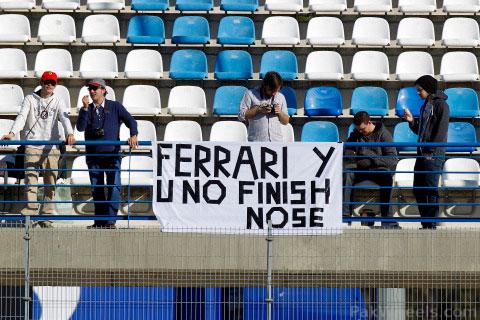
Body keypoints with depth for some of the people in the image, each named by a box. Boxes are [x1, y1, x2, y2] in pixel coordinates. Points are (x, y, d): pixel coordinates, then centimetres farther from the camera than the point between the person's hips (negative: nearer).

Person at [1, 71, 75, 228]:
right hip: (32, 144, -2)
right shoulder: (30, 99, 7)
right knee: (30, 178, -13)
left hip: (51, 147, 2)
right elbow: (22, 116, -6)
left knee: (50, 183, 3)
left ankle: (46, 217, 7)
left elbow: (64, 118, -6)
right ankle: (29, 211, -18)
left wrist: (70, 134, -27)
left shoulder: (58, 102, 10)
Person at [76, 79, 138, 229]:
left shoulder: (115, 107, 5)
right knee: (96, 189, 6)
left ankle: (110, 220, -13)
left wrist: (133, 135, -21)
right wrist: (85, 108, -16)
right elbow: (80, 127, -7)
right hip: (93, 155, 3)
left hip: (112, 154, -3)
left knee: (114, 187, -14)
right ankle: (100, 221, 13)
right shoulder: (86, 110, 9)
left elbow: (130, 121, -3)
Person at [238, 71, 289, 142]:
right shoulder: (251, 95, 2)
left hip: (277, 141, 4)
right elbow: (241, 115, -4)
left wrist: (280, 113, -3)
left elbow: (286, 121, 18)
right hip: (257, 141, -4)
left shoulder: (281, 97, 15)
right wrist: (258, 109, -13)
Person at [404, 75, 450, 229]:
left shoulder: (441, 105, -6)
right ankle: (425, 224, 12)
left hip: (434, 154, -9)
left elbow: (441, 131, -14)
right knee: (418, 189, 7)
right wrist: (412, 121, 6)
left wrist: (432, 152, -19)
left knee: (430, 189, -9)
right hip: (422, 153, 9)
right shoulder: (425, 106, 20)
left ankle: (431, 225, -7)